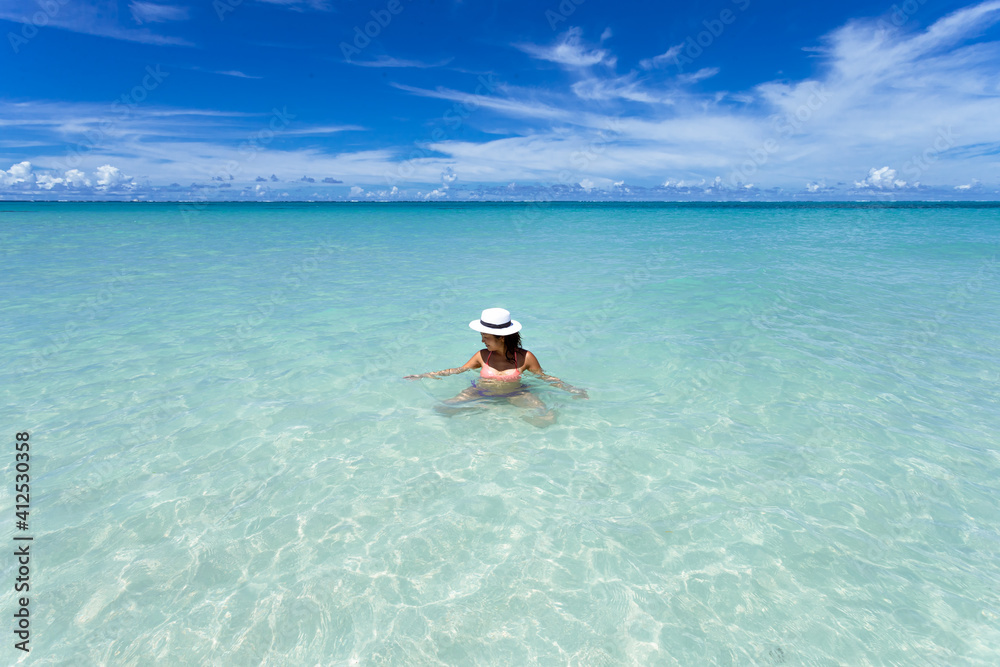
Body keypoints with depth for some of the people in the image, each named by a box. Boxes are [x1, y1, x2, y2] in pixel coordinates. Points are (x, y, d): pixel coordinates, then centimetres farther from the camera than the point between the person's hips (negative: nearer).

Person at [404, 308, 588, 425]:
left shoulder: (525, 358, -9)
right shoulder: (482, 356, -1)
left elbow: (545, 377, 1)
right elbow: (457, 371, 8)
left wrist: (570, 389, -10)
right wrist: (423, 376, 7)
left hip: (514, 393, -2)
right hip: (481, 392, 3)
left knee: (546, 420, -26)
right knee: (442, 409, -16)